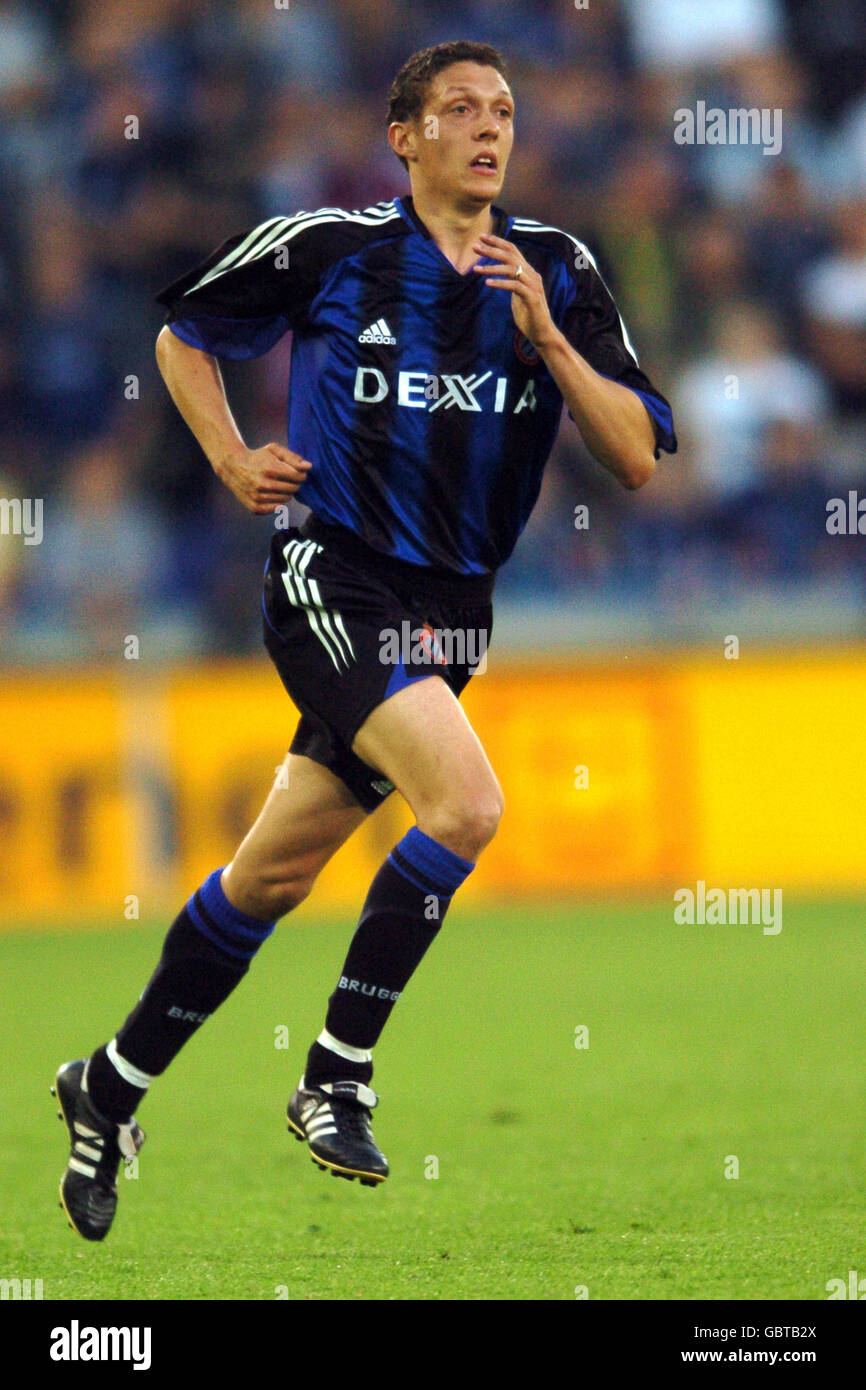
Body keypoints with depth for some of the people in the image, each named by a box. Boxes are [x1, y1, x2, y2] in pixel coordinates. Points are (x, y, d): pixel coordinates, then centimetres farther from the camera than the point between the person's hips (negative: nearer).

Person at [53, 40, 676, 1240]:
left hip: (450, 607, 5)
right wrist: (233, 461, 2)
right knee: (466, 799, -26)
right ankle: (337, 1075, -14)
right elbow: (183, 334, 15)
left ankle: (113, 1088, 27)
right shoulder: (327, 245, -3)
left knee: (270, 878, 11)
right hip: (333, 577, -5)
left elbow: (638, 459, -1)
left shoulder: (556, 273, 6)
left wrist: (546, 339, -12)